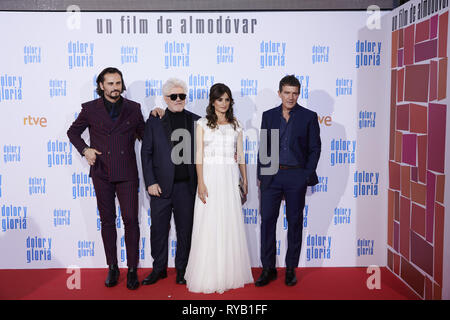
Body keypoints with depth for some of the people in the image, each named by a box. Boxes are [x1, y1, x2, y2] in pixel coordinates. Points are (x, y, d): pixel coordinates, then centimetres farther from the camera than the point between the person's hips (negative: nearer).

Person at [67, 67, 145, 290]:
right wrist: (84, 149, 1)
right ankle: (112, 268, 20)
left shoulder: (133, 108, 6)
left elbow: (143, 134, 18)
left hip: (127, 173, 0)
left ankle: (132, 269, 10)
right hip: (101, 173, 1)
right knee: (107, 221, 8)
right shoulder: (90, 109, 5)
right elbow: (73, 132, 16)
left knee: (131, 220, -3)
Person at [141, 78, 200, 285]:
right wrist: (150, 182, -5)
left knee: (185, 229, 9)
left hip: (186, 185, 1)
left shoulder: (195, 121, 5)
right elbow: (146, 153, 2)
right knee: (158, 228, 8)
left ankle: (182, 269, 25)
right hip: (161, 186, 0)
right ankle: (159, 268, 25)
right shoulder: (154, 121, 3)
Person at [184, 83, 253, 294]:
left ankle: (230, 273, 18)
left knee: (231, 225, 5)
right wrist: (200, 182, -11)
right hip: (210, 176, -3)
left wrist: (244, 181, 9)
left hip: (230, 179, 3)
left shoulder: (235, 125, 12)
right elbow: (199, 155, -3)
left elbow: (240, 155, 13)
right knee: (209, 226, -2)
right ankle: (208, 276, 9)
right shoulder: (202, 124, 3)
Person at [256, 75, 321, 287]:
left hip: (296, 176, -2)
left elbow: (315, 148, 2)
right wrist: (260, 175, 6)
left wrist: (308, 176, -5)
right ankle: (268, 269, 13)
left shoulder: (309, 117, 2)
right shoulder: (269, 116, 9)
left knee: (295, 222, 6)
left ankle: (291, 269, 19)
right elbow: (263, 147, 10)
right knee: (267, 220, 1)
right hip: (271, 176, 2)